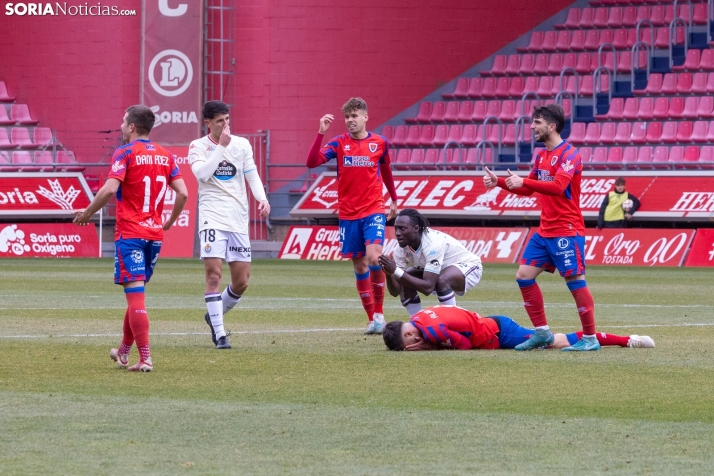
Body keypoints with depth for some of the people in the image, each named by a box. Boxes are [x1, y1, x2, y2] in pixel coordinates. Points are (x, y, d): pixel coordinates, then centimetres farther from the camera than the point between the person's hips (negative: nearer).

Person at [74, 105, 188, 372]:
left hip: (129, 233, -6)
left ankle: (145, 359, -14)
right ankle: (123, 353, 27)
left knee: (135, 294, -8)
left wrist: (87, 213, -5)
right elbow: (182, 193, 6)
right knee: (135, 293, 18)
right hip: (154, 234, 6)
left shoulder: (125, 153, -8)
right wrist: (169, 222, 20)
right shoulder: (165, 156, 9)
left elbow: (110, 189, -19)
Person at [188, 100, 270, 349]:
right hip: (212, 218, -4)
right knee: (214, 274, -14)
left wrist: (262, 198, -8)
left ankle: (214, 315, 29)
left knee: (241, 282, 3)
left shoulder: (242, 144, 8)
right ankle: (219, 334, -9)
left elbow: (252, 175, 10)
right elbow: (202, 173, -18)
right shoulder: (198, 146, -1)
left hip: (238, 219, 4)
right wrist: (221, 146, -19)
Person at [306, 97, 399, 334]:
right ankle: (372, 318, 15)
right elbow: (311, 162, -13)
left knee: (374, 257, -20)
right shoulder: (339, 143, -1)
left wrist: (394, 200, 28)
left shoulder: (380, 143, 2)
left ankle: (379, 313, -5)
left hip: (373, 210, -1)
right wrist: (321, 133, -22)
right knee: (359, 265, 5)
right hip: (348, 214, 1)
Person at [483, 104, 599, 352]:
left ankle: (590, 338, -3)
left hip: (566, 231, -9)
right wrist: (499, 182, 12)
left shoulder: (569, 154, -13)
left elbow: (558, 186, -27)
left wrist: (523, 181, -30)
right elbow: (528, 189, 24)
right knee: (524, 276, 6)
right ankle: (542, 332, 13)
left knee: (575, 280, -8)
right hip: (544, 232, 9)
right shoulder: (542, 155, 14)